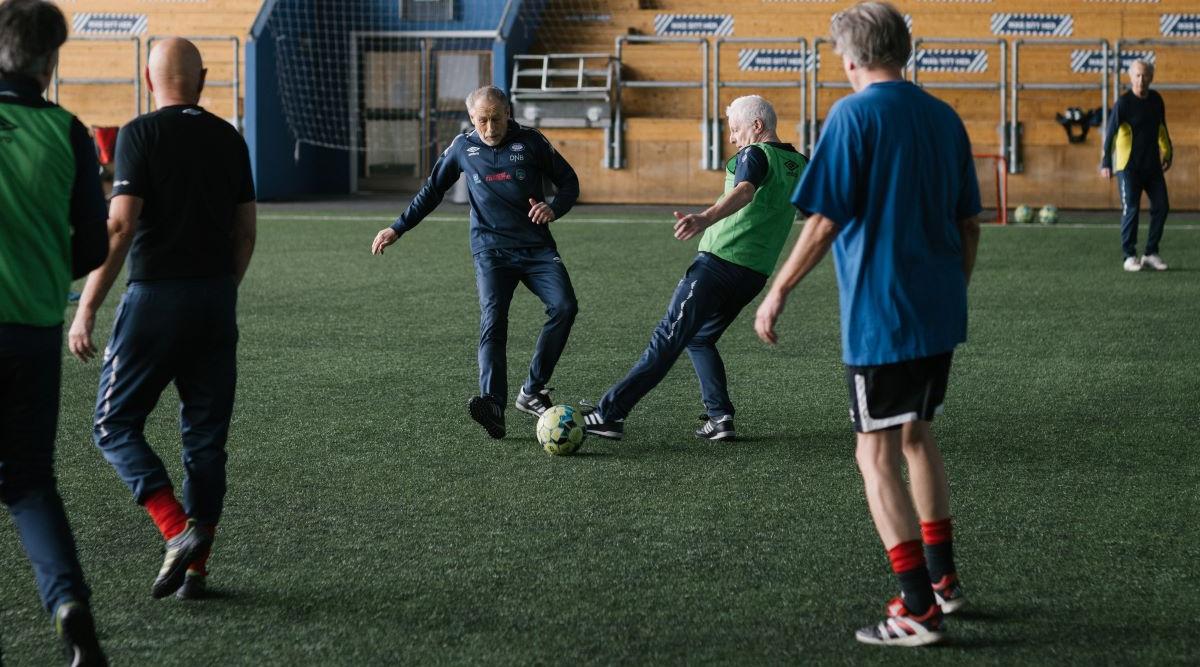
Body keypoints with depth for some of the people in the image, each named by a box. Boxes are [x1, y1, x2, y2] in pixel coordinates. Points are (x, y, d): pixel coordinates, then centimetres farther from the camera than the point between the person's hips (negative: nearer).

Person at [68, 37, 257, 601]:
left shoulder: (140, 134, -7)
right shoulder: (229, 139, 9)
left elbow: (120, 226, -14)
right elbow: (245, 232, 11)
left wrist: (87, 307, -11)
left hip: (156, 298, -5)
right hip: (216, 301, 5)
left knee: (115, 424, 6)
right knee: (206, 437, 10)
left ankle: (178, 533, -10)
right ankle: (195, 567, 11)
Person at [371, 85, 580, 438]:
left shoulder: (530, 141, 2)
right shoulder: (462, 147, 7)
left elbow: (569, 181, 8)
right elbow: (432, 190, 19)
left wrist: (554, 208, -13)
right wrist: (398, 228, 17)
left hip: (537, 247, 0)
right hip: (491, 251, 0)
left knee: (564, 306, -20)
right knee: (492, 321, -20)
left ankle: (532, 392, -8)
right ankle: (493, 405, -34)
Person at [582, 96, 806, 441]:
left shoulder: (754, 155, -7)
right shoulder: (799, 165, 15)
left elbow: (744, 192, -30)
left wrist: (704, 219, -46)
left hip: (719, 261, -8)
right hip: (756, 274, 8)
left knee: (667, 338, -11)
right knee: (699, 339, 21)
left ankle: (610, 414, -15)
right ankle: (720, 417, 6)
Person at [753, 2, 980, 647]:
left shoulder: (853, 115, -11)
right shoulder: (944, 117, 8)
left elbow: (825, 221, -15)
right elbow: (969, 224, 12)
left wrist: (778, 292, -6)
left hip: (880, 318, -7)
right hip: (940, 314, 7)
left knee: (877, 454, 1)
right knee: (917, 435, 23)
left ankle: (917, 609, -2)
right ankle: (942, 577, 30)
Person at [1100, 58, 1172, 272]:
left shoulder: (1156, 99, 5)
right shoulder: (1124, 102, -14)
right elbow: (1110, 132, -22)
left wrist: (1167, 153, 21)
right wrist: (1106, 162, -32)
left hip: (1152, 165, 6)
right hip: (1129, 166, -6)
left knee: (1161, 206, 3)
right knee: (1131, 210, -6)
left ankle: (1151, 253, 13)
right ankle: (1129, 256, 3)